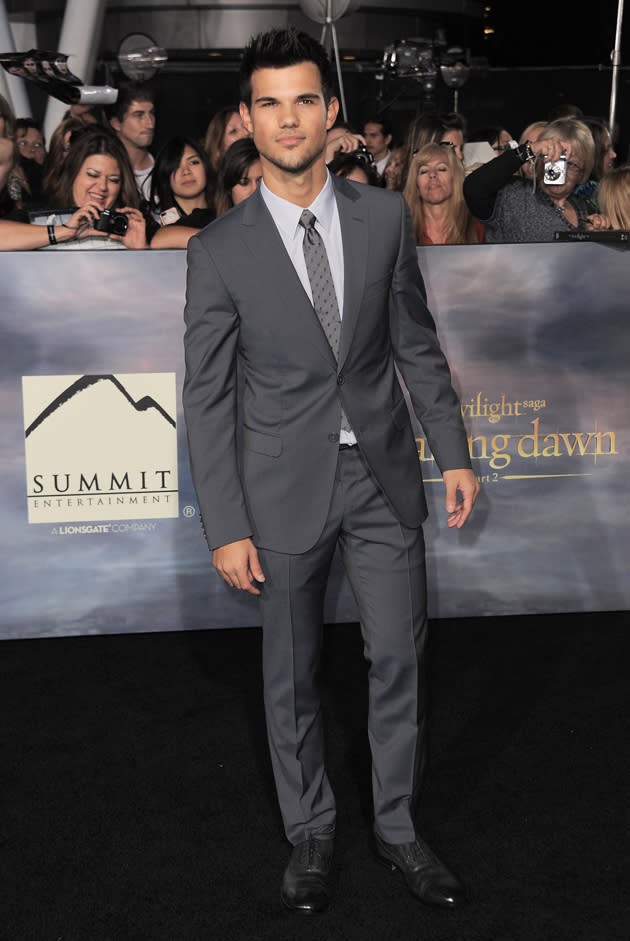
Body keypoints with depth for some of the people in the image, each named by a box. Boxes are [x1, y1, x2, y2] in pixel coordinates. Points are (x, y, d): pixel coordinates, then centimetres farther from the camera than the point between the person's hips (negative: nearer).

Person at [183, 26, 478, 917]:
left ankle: (398, 827, 29)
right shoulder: (220, 250, -7)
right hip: (286, 487, -2)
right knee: (292, 673, 11)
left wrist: (454, 452, 6)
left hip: (384, 475, 2)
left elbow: (418, 343, 8)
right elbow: (208, 398, -6)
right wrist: (226, 527, -9)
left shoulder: (385, 215, 0)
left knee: (399, 658, 9)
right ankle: (310, 832, 31)